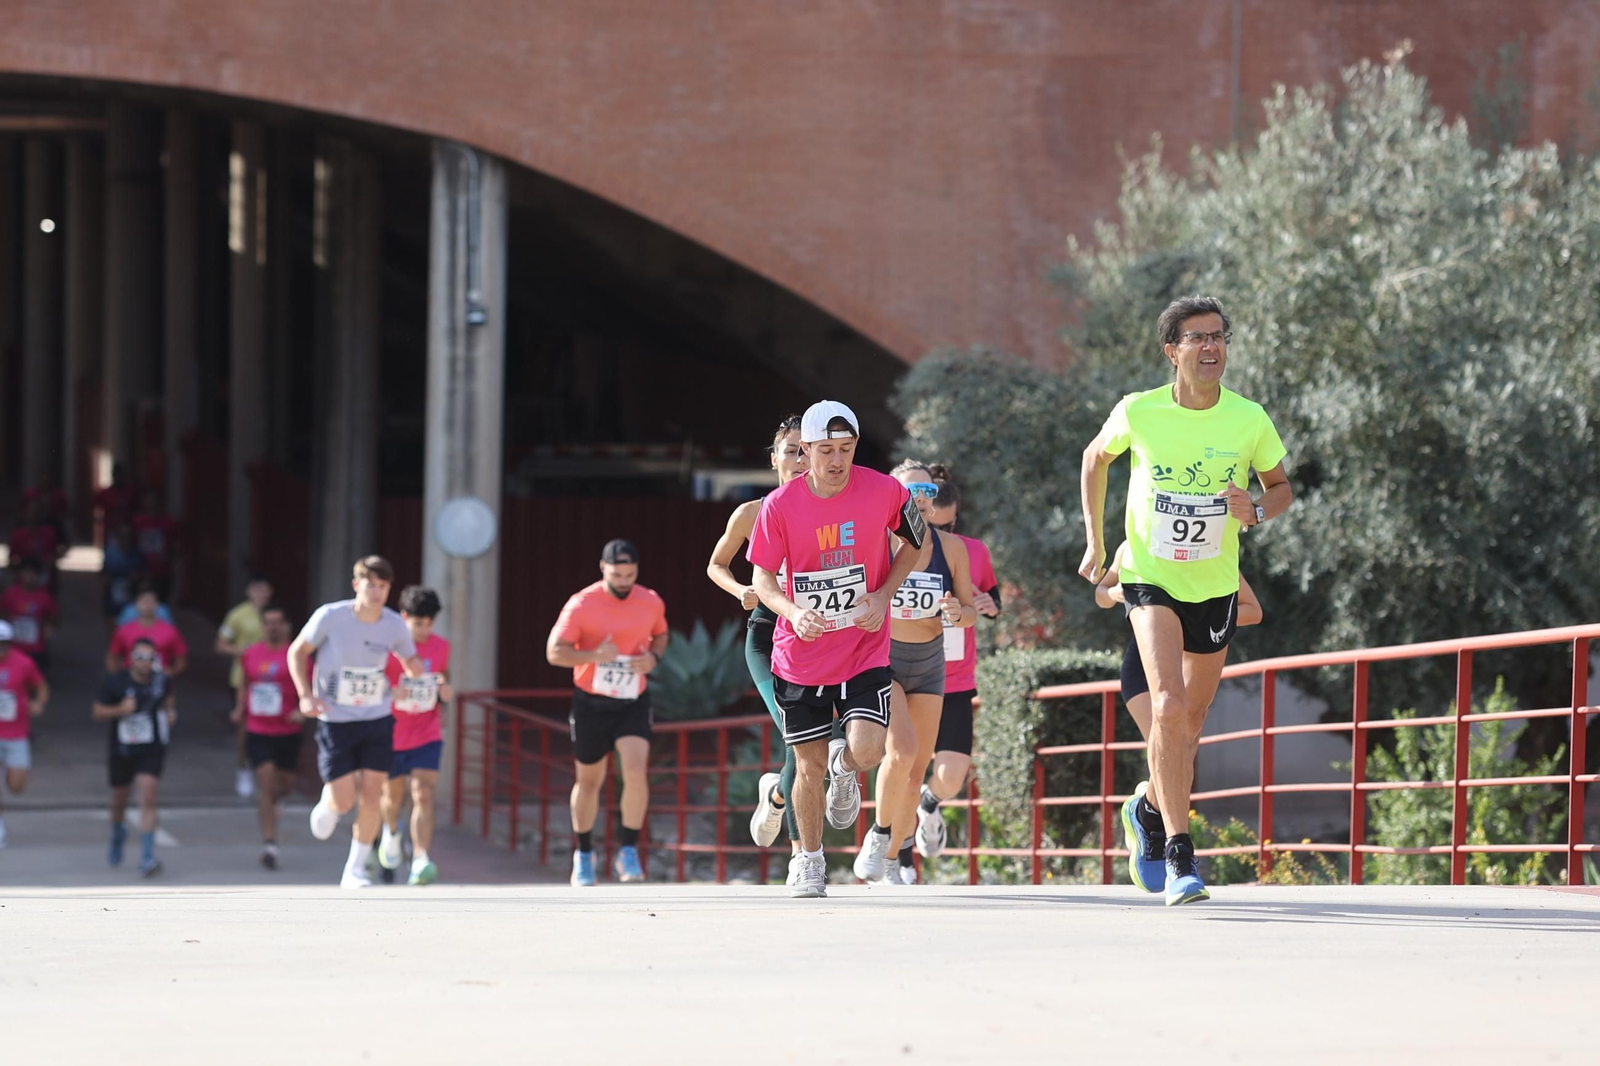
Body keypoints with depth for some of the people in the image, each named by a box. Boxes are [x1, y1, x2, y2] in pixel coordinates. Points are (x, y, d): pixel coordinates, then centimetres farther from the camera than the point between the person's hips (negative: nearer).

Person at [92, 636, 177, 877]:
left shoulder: (161, 680, -2)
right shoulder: (115, 682, -10)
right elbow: (98, 712, -5)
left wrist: (170, 711, 2)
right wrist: (120, 710, -22)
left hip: (151, 751, -1)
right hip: (122, 750, 1)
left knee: (147, 800, -16)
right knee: (119, 801, 18)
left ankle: (147, 859, -19)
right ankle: (117, 834, 53)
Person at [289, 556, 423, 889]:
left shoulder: (394, 626, -5)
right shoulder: (330, 617, -13)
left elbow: (411, 662, 13)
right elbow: (297, 652, -1)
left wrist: (416, 668, -13)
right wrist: (306, 695, -14)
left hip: (377, 720, 2)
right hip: (335, 721, -2)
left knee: (371, 797, -5)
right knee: (344, 801, -6)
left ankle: (355, 870, 9)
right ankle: (327, 803, 33)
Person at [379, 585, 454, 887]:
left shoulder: (441, 647, 0)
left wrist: (447, 690, -4)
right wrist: (389, 692, -28)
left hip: (427, 737, 1)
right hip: (392, 736, -1)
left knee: (424, 795, -15)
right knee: (393, 796, 16)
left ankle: (420, 862, -22)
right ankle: (391, 832, 51)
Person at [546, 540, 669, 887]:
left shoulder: (651, 603, -3)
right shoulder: (581, 605, -13)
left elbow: (660, 635, 18)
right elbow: (554, 652, -13)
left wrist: (653, 657, -6)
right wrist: (594, 656, -29)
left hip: (633, 702, 1)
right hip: (591, 702, -1)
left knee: (636, 772, -20)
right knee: (589, 780, 11)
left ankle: (628, 852, -9)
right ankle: (583, 855, 31)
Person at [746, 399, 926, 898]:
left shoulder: (884, 492, -10)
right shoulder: (780, 505, -10)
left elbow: (918, 542, 7)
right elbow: (763, 579, -3)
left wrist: (883, 595, -7)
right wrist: (793, 611, -23)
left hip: (865, 648, 0)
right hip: (800, 654, 0)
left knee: (867, 751, -18)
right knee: (810, 768, 5)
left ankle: (843, 766, 21)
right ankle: (809, 860, 29)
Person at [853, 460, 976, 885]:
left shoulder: (951, 548, -5)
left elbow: (971, 611, 3)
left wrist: (957, 614, -18)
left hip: (929, 663, 4)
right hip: (880, 660, -4)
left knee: (917, 767, 6)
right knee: (902, 747, -24)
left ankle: (893, 858, 23)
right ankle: (879, 833, -1)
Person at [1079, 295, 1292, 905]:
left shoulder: (1249, 420, -8)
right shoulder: (1138, 413, -11)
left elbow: (1281, 487, 7)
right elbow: (1096, 458, 10)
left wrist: (1257, 512, -16)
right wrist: (1095, 542, 9)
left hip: (1216, 584, 3)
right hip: (1150, 577, -3)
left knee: (1191, 718, 15)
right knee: (1169, 706, -22)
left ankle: (1150, 808, 45)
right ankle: (1179, 857, -21)